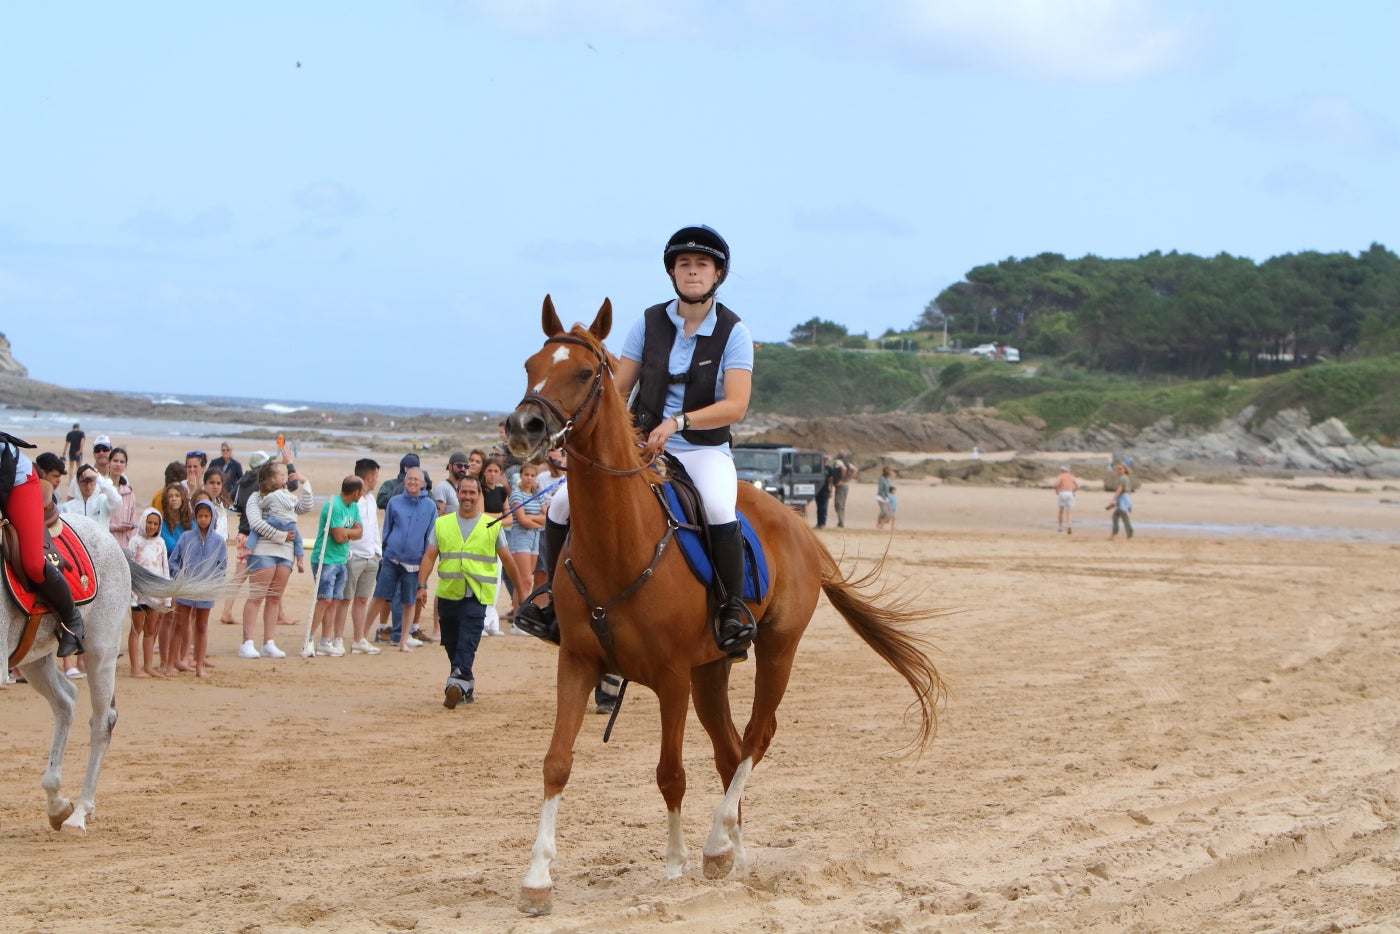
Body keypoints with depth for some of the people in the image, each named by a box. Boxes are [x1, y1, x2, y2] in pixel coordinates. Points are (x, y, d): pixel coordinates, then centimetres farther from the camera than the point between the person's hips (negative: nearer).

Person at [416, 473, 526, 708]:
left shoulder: (492, 526, 7)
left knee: (467, 642, -18)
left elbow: (506, 560, 12)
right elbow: (429, 556, 6)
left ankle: (457, 682, -30)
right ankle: (467, 686, 24)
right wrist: (422, 585, -6)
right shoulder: (442, 524, 11)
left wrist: (520, 589, 16)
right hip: (448, 594, 3)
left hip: (476, 596, -3)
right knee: (451, 643, 10)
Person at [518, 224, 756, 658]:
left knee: (719, 511, -37)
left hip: (705, 452, -4)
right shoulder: (649, 322, 3)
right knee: (563, 504, -9)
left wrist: (677, 422, -27)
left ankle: (734, 608, -22)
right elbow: (618, 389, 6)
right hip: (641, 447, 4)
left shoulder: (733, 332, -6)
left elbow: (735, 407, -16)